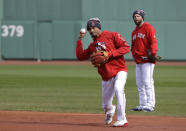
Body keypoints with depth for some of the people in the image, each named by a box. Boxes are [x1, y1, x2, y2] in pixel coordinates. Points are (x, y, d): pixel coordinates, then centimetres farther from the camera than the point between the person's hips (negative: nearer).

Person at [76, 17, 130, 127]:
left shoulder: (112, 36, -1)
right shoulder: (92, 45, 17)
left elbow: (126, 47, -10)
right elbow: (80, 56, 17)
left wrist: (110, 54, -18)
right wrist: (80, 40, 13)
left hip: (120, 70, -6)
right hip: (106, 76, 6)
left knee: (118, 89, -35)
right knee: (106, 106, 7)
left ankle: (122, 120, -27)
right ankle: (110, 110, 47)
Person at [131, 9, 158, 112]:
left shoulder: (148, 28, -5)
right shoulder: (134, 32, 20)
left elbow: (153, 41, -15)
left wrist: (153, 53, -30)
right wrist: (134, 54, 6)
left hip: (147, 60, -9)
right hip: (138, 61, 9)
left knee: (147, 82, -13)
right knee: (139, 84, 9)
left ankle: (150, 105, -13)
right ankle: (142, 105, 15)